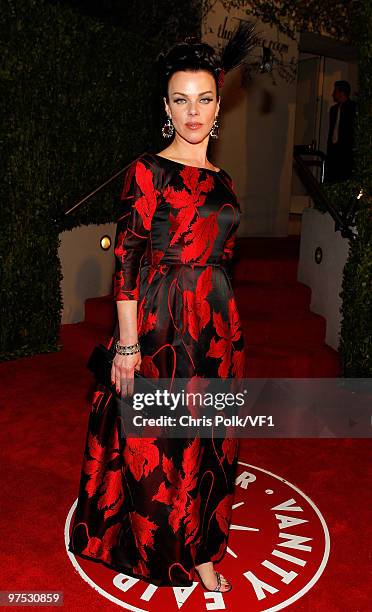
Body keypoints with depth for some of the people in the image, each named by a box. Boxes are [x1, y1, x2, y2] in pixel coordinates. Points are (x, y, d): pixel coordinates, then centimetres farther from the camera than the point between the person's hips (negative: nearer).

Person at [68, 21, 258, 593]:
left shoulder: (222, 179, 11)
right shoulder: (147, 171, -8)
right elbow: (127, 263, -11)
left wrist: (227, 323, 16)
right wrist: (127, 345, -14)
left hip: (217, 325, 6)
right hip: (161, 324, -6)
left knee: (209, 440, 15)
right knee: (157, 442, 9)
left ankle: (202, 546, 37)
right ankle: (160, 546, 35)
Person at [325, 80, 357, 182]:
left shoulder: (353, 107, -2)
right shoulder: (333, 108, 21)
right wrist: (329, 149, 17)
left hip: (346, 150, -7)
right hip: (333, 149, 7)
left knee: (343, 180, -13)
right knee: (330, 179, 0)